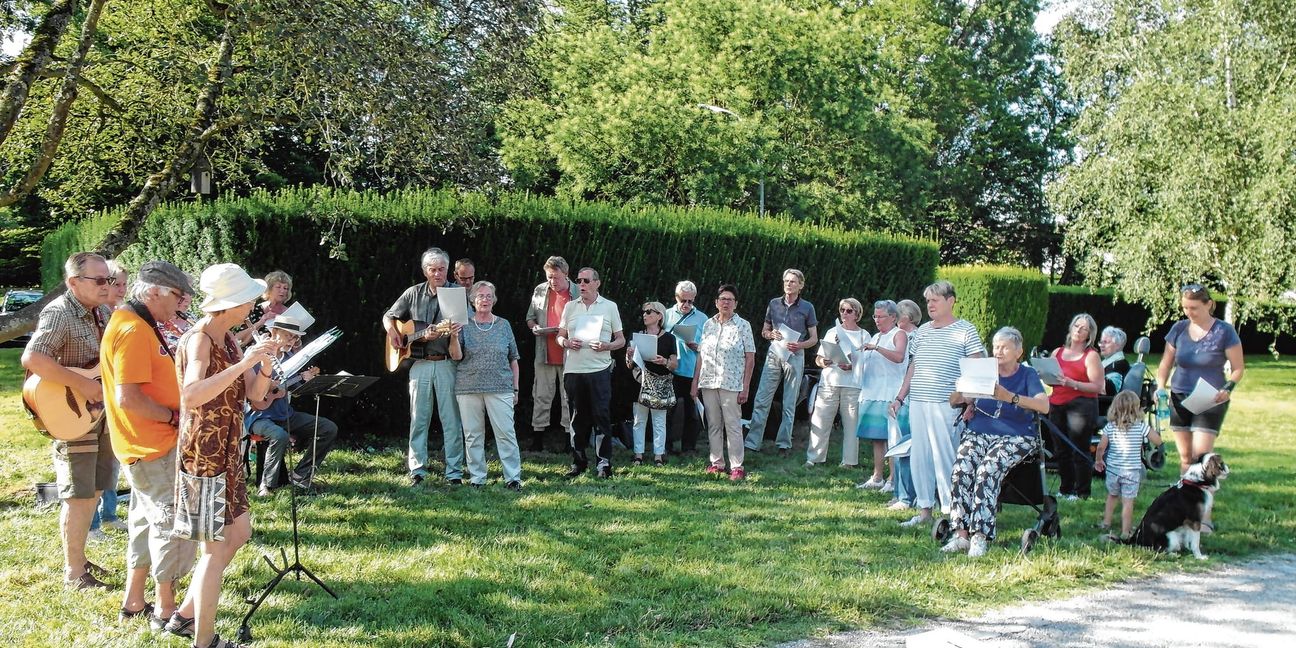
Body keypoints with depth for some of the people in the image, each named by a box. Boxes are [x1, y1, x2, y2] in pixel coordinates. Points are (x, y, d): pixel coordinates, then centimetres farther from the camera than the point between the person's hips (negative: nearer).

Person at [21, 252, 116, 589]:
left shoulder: (102, 312, 8)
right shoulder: (59, 313, -18)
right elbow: (32, 358, -32)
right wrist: (81, 384, -29)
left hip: (101, 414, 8)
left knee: (93, 492, 16)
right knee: (79, 497, -2)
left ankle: (78, 558, 29)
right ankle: (74, 572, 10)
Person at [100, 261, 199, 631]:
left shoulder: (139, 326, 13)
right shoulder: (133, 330, -20)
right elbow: (128, 398, -26)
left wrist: (172, 356, 6)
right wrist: (175, 416, -18)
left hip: (150, 445, 11)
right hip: (154, 447, -11)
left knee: (149, 519, 17)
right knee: (173, 521, -3)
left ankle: (134, 603, 27)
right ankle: (167, 611, 7)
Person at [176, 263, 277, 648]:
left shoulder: (228, 338, 9)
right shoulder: (198, 340, -18)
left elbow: (254, 394, 8)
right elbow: (190, 396, -35)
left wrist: (265, 364, -11)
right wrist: (244, 363, -36)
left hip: (226, 454, 10)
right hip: (204, 456, -9)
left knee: (239, 533, 18)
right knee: (216, 548, -2)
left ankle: (185, 616, 29)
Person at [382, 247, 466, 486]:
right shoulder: (414, 293, 9)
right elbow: (388, 317, 19)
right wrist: (392, 331, -4)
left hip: (447, 363, -2)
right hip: (419, 363, 3)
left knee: (452, 419, -1)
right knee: (418, 418, 5)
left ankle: (454, 472, 5)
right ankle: (417, 470, 12)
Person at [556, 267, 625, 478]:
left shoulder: (610, 307, 6)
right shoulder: (570, 307, 13)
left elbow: (621, 340, 8)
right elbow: (560, 336, 17)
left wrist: (607, 346, -11)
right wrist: (566, 343, -5)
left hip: (599, 369, -3)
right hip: (573, 369, 3)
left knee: (601, 416, -4)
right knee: (578, 417, 8)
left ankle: (604, 462, 0)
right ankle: (578, 461, 16)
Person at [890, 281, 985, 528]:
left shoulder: (965, 331, -1)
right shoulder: (922, 331, 16)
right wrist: (899, 398, 17)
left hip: (946, 405, -6)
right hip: (917, 403, 6)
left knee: (944, 458, -6)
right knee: (919, 456, 7)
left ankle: (950, 512, 1)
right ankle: (924, 509, 15)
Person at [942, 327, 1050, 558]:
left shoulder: (1027, 375, 5)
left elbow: (1044, 406, -14)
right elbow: (955, 399, 15)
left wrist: (1010, 397, -28)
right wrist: (966, 401, -10)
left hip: (1015, 437, -3)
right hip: (979, 433, 3)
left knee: (988, 470, -32)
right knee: (961, 469, -27)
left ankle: (980, 536, -31)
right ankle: (960, 534, -28)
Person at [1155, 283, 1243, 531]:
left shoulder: (1224, 332, -7)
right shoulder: (1179, 329, 3)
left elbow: (1238, 368, -3)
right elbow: (1166, 364, 11)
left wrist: (1228, 388, -21)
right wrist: (1161, 387, -5)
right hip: (1180, 400, 4)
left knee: (1201, 457, -12)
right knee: (1185, 457, 9)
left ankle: (1205, 517, -10)